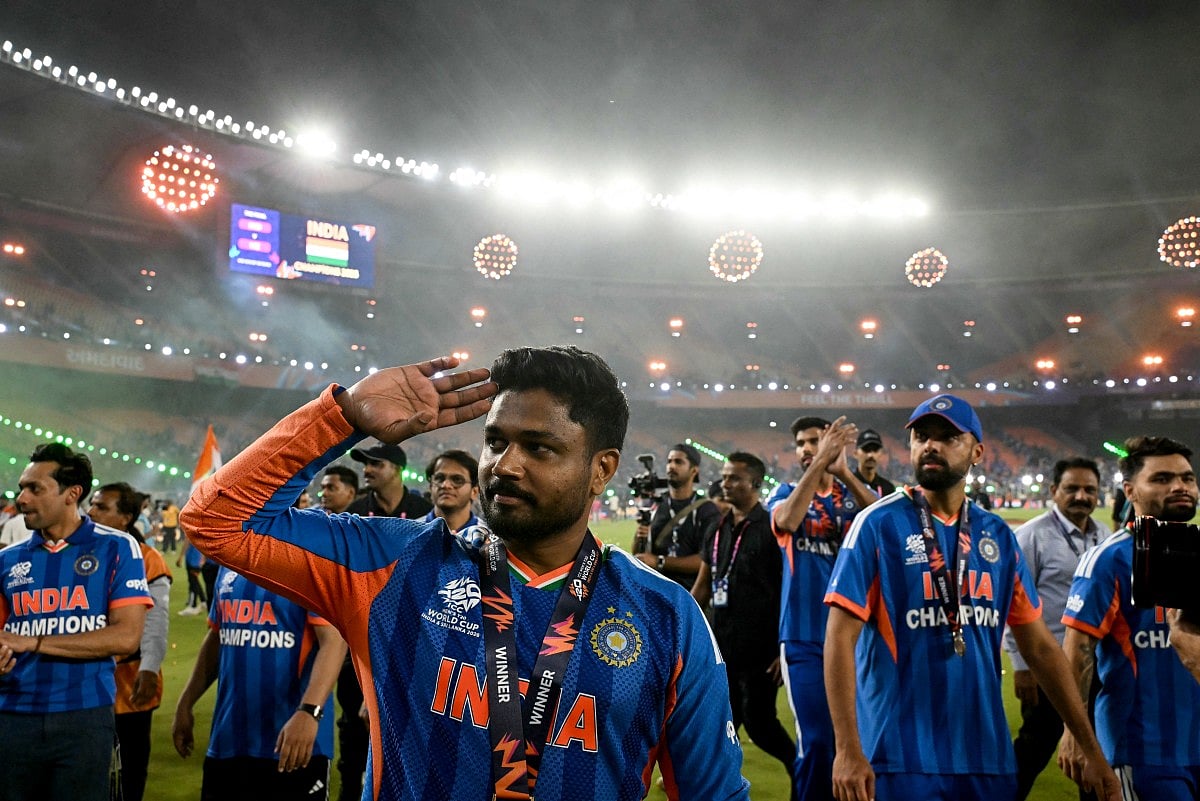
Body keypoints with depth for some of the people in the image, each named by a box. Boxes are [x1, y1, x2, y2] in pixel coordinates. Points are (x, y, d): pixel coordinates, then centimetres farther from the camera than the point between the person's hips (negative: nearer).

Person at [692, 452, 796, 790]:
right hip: (722, 647, 6)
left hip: (760, 648, -6)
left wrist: (785, 648, -15)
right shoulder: (717, 530, 10)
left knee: (758, 722, 0)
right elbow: (703, 586, 16)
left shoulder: (771, 528, -11)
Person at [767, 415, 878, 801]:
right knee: (817, 743, -3)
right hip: (804, 637, -1)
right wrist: (821, 462, -27)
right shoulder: (785, 493, 4)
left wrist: (843, 470, -28)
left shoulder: (855, 493, 5)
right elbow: (787, 520, -21)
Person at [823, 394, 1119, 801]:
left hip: (988, 756, 5)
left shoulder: (998, 536, 7)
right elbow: (840, 638, -11)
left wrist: (1092, 750, 8)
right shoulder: (878, 524, -7)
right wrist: (848, 750, -17)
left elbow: (1040, 646, 11)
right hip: (900, 758, -4)